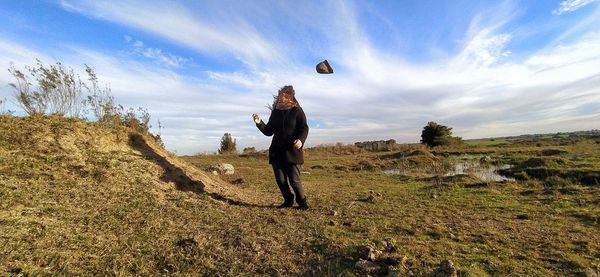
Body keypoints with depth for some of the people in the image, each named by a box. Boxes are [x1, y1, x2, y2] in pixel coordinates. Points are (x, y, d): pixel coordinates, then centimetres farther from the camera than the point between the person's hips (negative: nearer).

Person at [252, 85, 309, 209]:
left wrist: (301, 139, -26)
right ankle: (288, 201, 27)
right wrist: (259, 123, -3)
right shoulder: (275, 112, 13)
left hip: (291, 151, -4)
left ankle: (302, 201, 19)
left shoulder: (297, 111, 1)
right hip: (276, 151, 5)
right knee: (280, 180, 6)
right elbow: (268, 131, 14)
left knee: (294, 179, -5)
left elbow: (304, 128, -6)